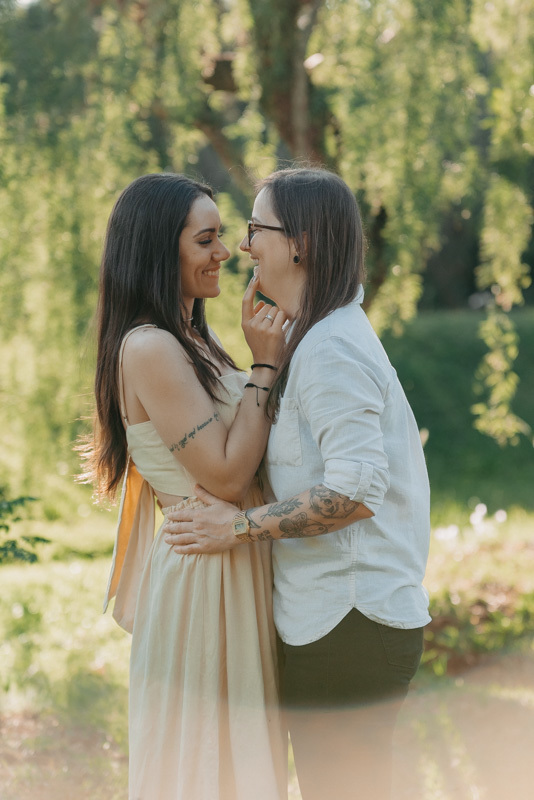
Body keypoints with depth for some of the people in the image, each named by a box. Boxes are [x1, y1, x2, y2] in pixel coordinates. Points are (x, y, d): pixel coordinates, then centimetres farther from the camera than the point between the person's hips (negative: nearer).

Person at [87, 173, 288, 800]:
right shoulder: (149, 349, -19)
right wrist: (263, 365, -17)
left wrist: (262, 353, 9)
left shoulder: (193, 338, 11)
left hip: (237, 568, 10)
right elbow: (227, 473, -21)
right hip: (205, 576, -10)